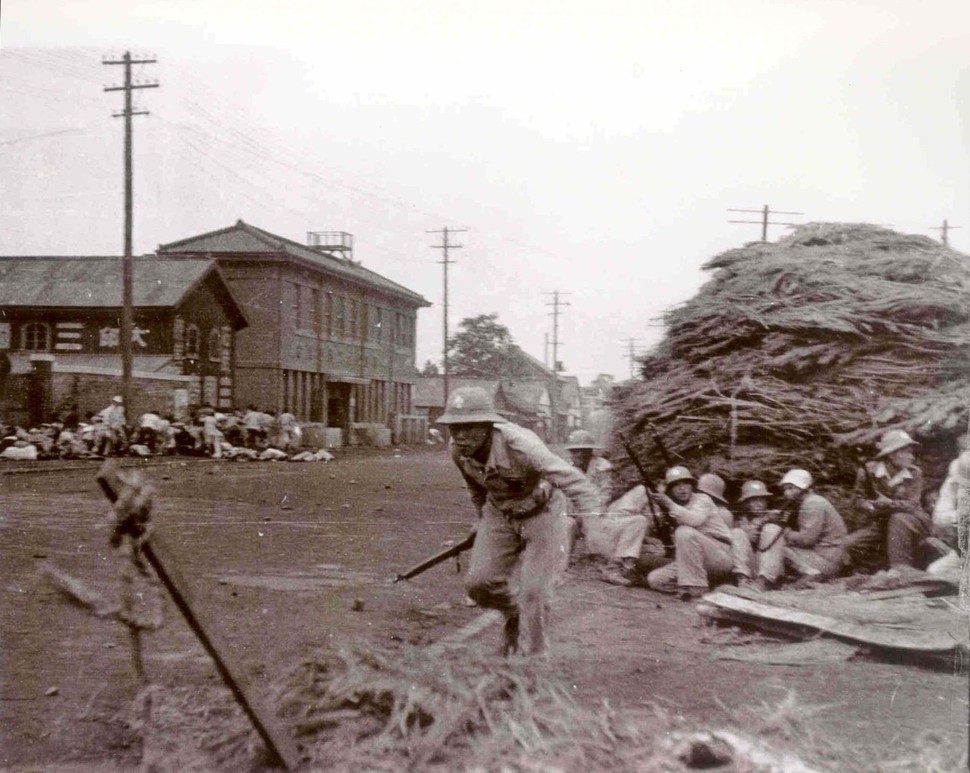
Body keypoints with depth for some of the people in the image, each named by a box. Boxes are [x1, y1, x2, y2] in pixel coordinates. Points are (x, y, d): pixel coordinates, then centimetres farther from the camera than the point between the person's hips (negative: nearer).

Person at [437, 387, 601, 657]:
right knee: (478, 583, -6)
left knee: (533, 591, -11)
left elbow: (573, 482, -40)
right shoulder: (457, 450, -16)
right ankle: (513, 614, 27)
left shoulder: (518, 444, -36)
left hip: (542, 512, -5)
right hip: (500, 514, 5)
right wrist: (484, 520, 21)